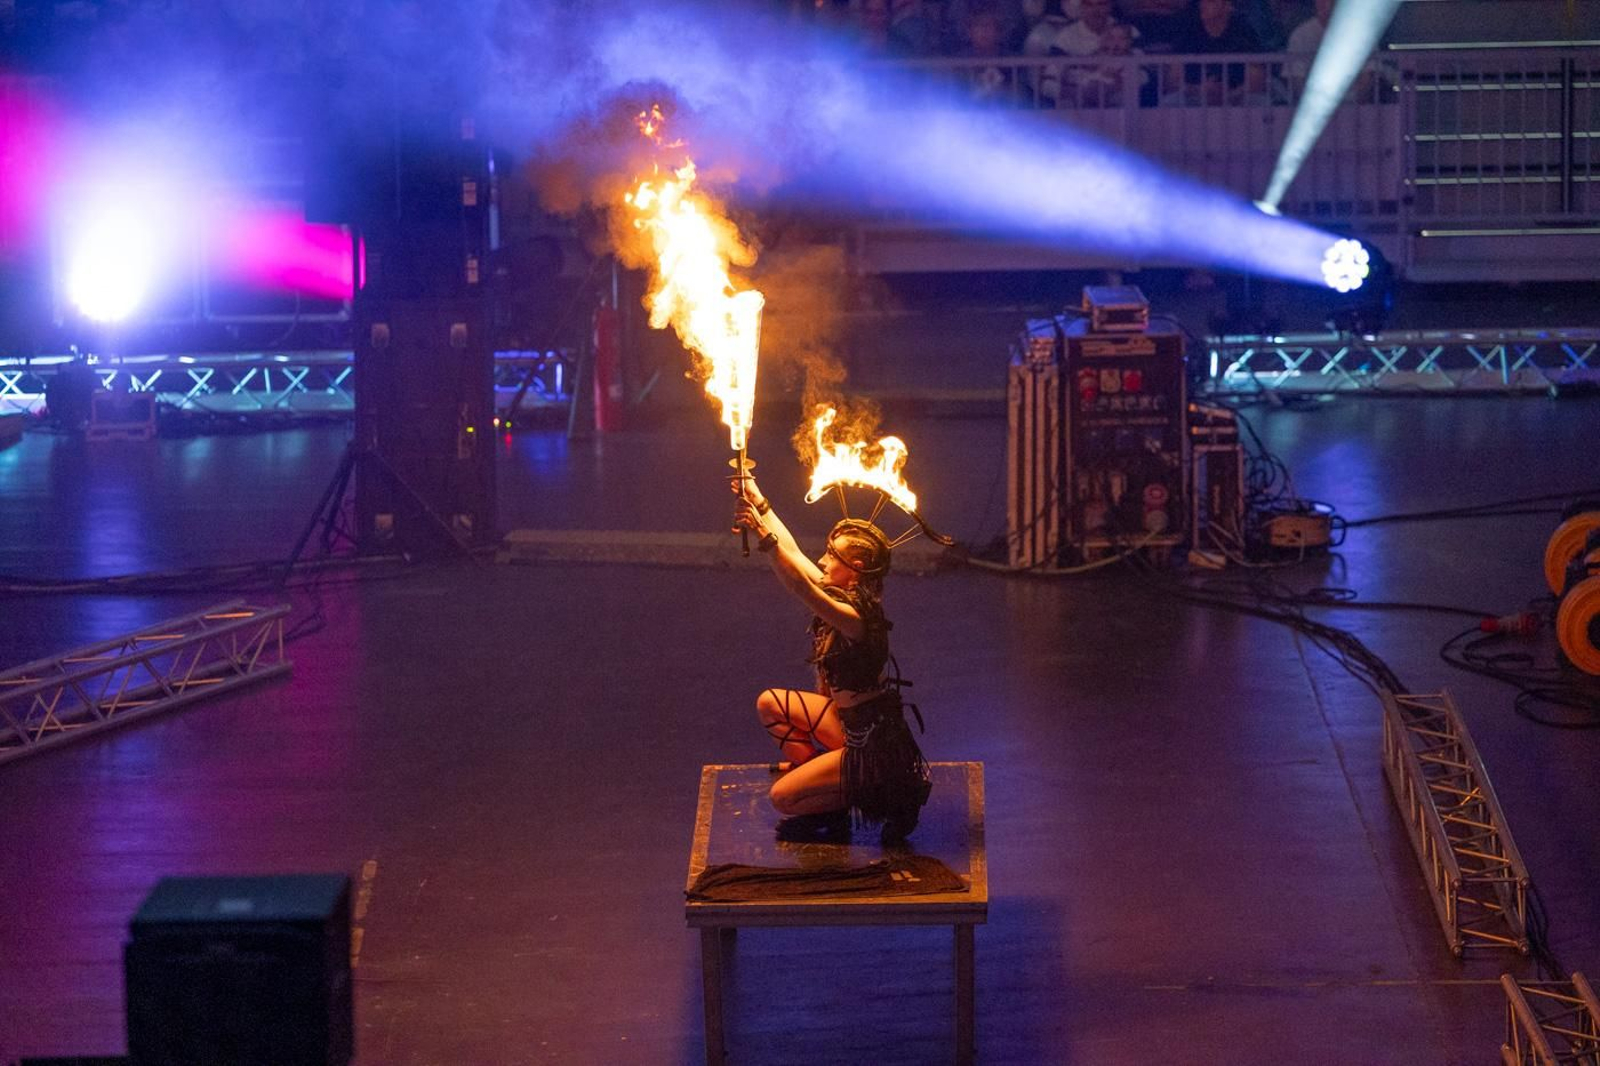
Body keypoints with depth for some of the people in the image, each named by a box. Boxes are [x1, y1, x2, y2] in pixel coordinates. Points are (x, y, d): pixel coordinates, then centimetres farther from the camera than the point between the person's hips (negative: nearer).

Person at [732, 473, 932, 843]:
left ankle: (887, 800, 0)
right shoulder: (843, 594, -1)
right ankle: (811, 769, 22)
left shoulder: (855, 617, -28)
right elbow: (793, 552, 7)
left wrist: (762, 534, -46)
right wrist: (759, 502, 6)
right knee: (770, 705, 13)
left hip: (874, 742, -9)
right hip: (849, 720, 9)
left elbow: (798, 584, -42)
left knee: (782, 797, -7)